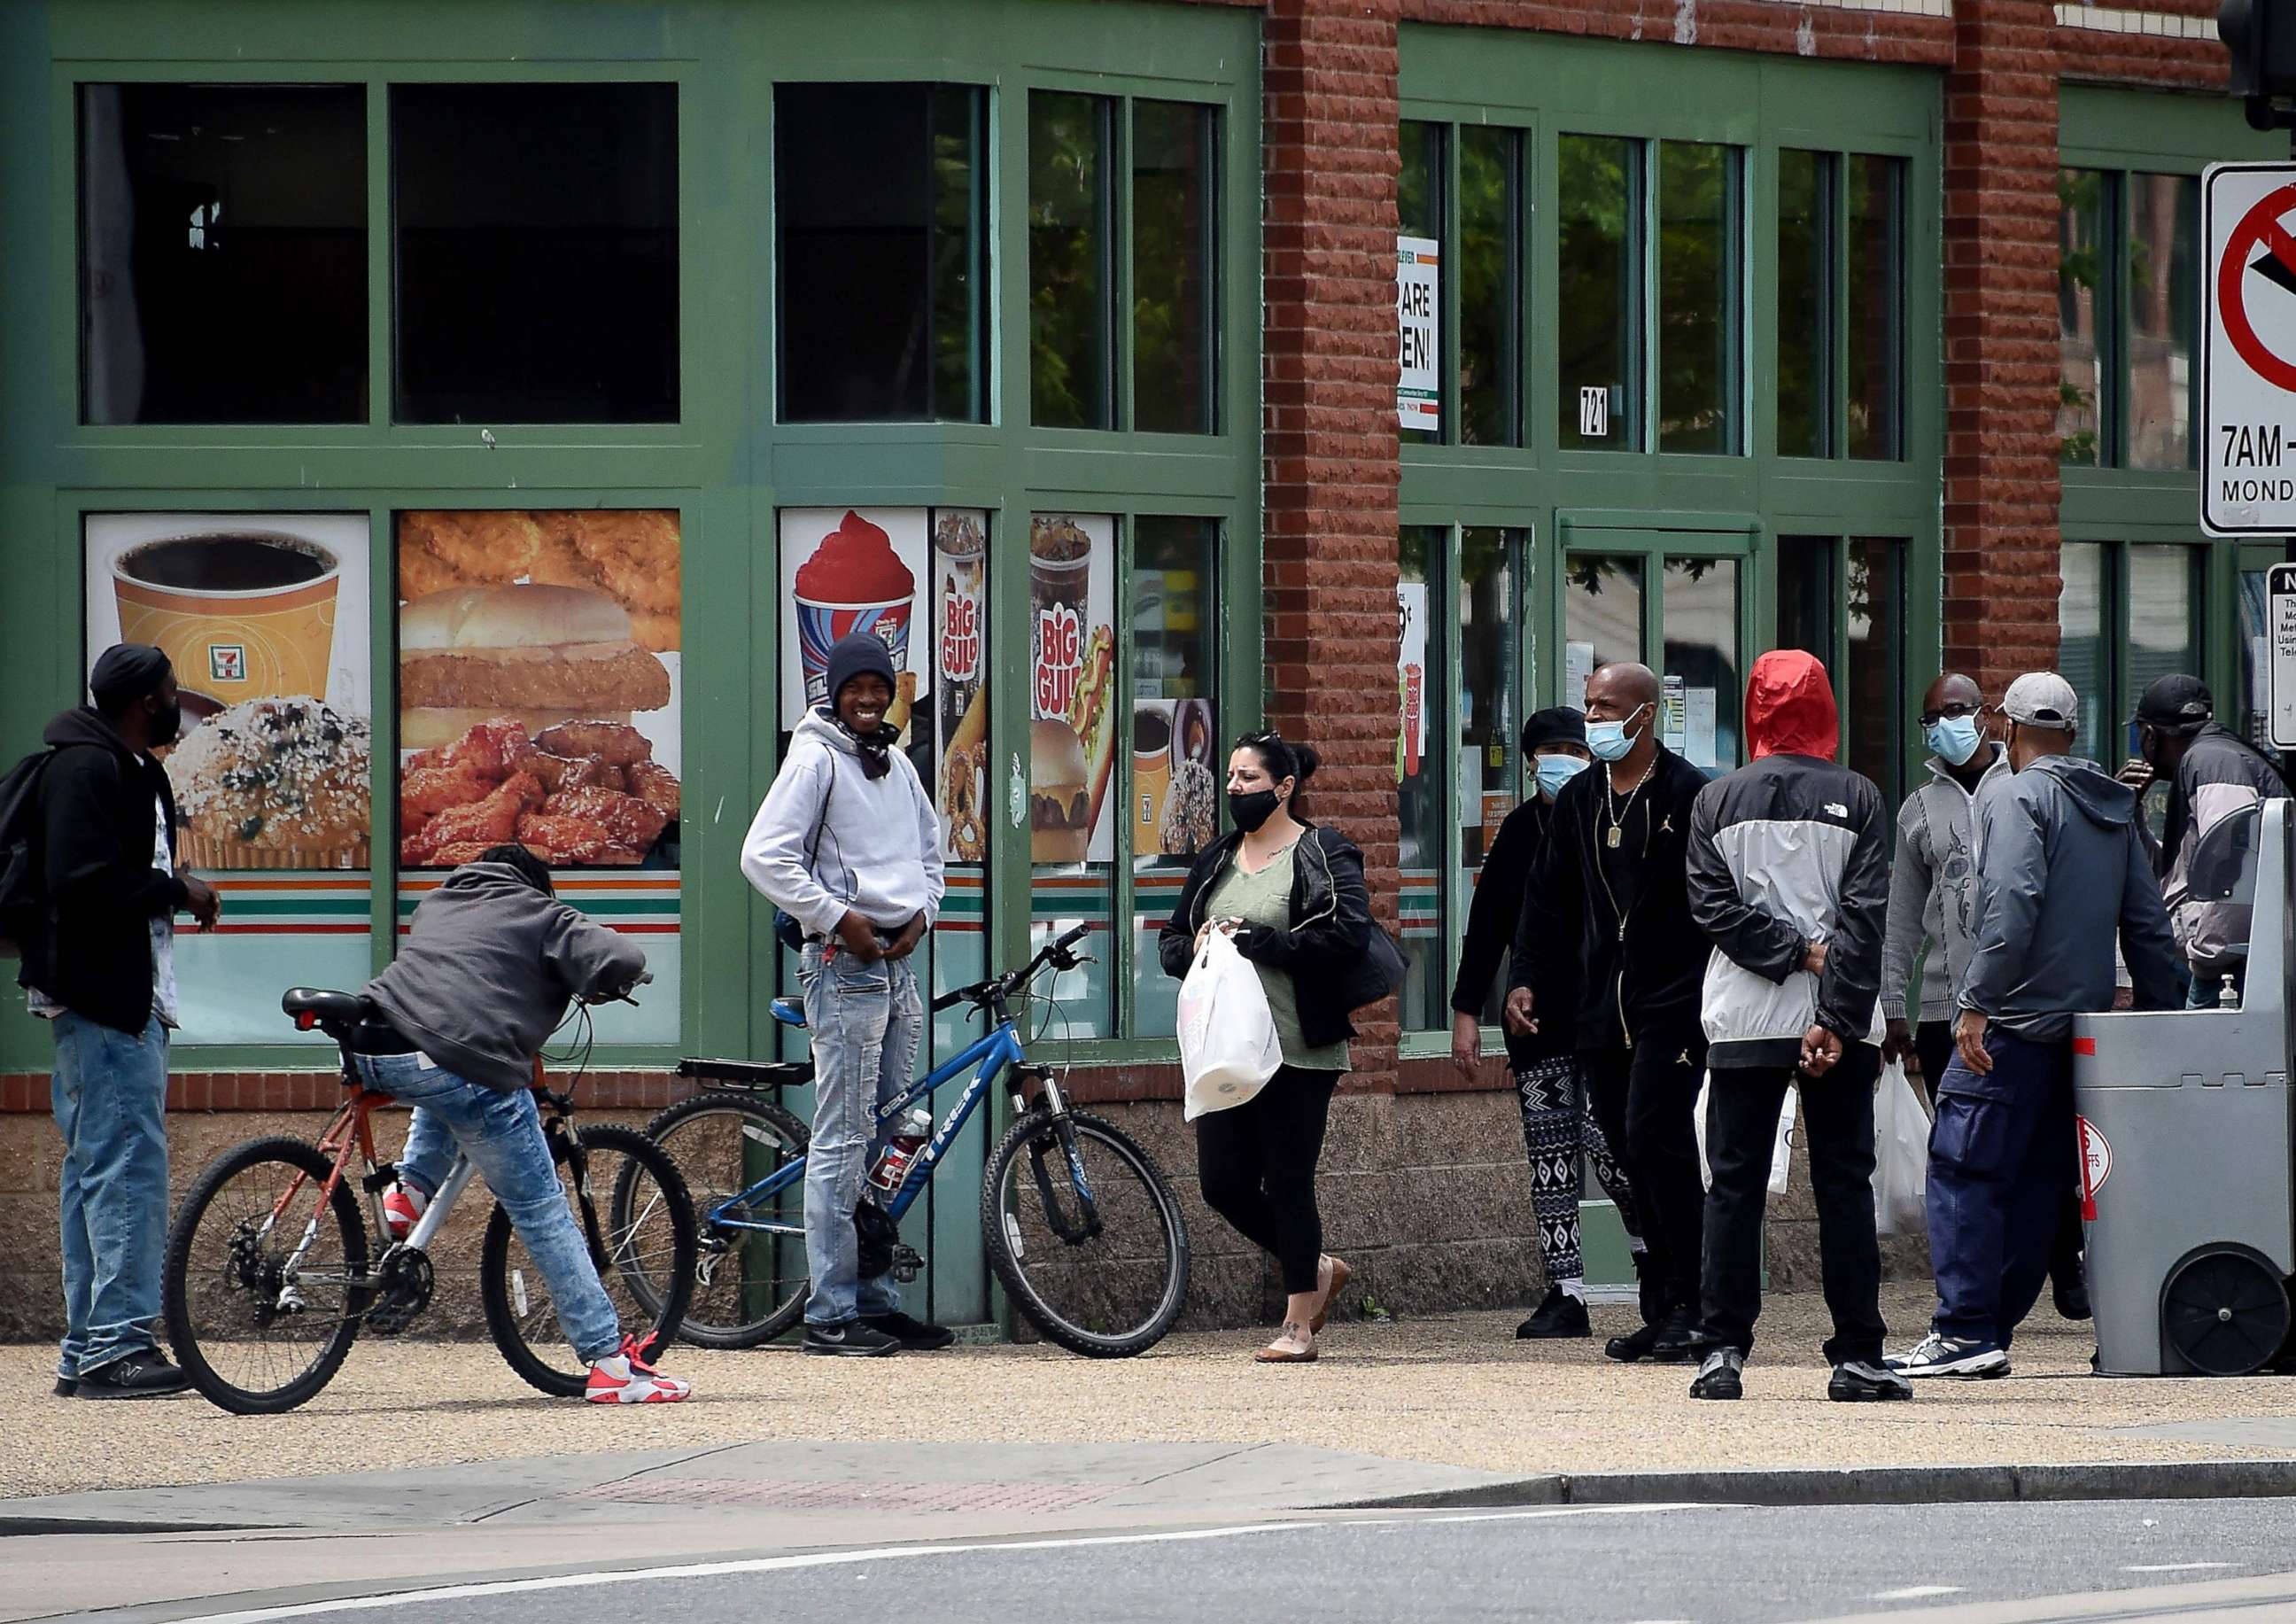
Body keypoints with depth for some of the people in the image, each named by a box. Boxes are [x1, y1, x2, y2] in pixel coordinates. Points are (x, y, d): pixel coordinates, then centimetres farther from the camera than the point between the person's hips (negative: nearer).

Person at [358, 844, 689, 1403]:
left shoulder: (439, 902, 31)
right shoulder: (541, 914, 16)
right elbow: (623, 959, 3)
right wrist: (598, 987, 25)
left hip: (370, 1052, 6)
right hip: (465, 1056, -5)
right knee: (540, 1210, 3)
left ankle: (411, 1188, 23)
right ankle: (609, 1359, 1)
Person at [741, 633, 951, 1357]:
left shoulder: (896, 765, 16)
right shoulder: (816, 759, -8)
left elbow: (929, 846, 28)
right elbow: (764, 855, -15)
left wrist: (923, 912, 9)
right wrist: (837, 918, -16)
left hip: (900, 962, 8)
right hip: (844, 964, -8)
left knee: (888, 1137, 10)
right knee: (844, 1139, -9)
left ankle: (877, 1300, 16)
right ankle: (831, 1314, -8)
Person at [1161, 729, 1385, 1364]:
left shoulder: (1324, 854, -4)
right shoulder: (1217, 859, 15)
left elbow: (1348, 934, -18)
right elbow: (1170, 942, 19)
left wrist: (1257, 941, -18)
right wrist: (1196, 948, -6)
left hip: (1299, 1050, -6)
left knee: (1288, 1182, -4)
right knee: (1223, 1183, 3)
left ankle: (1299, 1324, 7)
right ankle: (1317, 1270, 26)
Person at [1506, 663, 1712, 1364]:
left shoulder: (1688, 794, -5)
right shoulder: (1579, 799, 14)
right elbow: (1549, 898, 19)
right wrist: (1527, 979, 8)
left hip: (1673, 1005, -6)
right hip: (1602, 1010, 6)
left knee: (1653, 1139, -15)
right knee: (1634, 1152, 6)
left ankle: (1688, 1307, -8)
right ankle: (1665, 1311, 10)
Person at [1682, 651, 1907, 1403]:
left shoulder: (1719, 799, 3)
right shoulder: (1856, 798, -1)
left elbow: (1714, 906, -5)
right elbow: (1866, 915, -8)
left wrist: (1794, 949, -6)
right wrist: (1837, 1019, -10)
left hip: (1743, 1027, 1)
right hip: (1839, 1026, -1)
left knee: (1734, 1185, 5)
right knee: (1843, 1184, 3)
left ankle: (1723, 1353, 0)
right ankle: (1856, 1356, 1)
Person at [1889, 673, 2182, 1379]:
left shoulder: (2015, 797, -8)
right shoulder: (2113, 807, 16)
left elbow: (2012, 905, -21)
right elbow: (2148, 922, 17)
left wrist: (1979, 1002, -21)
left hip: (2017, 1022, -8)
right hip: (2085, 1024, 8)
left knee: (1962, 1169, -8)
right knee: (2038, 1181, 10)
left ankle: (1966, 1330, -15)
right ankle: (1994, 1327, 11)